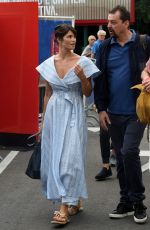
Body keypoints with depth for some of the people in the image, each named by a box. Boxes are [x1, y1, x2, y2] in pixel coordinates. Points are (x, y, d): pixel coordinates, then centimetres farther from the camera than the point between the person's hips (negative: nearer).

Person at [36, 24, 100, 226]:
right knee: (54, 157, 7)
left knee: (69, 158, -9)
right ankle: (74, 201, 24)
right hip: (54, 113, 4)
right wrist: (44, 119, 14)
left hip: (73, 114, -4)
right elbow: (47, 93, 12)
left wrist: (82, 77, -19)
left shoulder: (83, 62, -5)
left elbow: (88, 93, 0)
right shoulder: (49, 63, 5)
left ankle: (65, 208, -6)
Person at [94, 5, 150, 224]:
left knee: (129, 152, -14)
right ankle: (126, 202, 22)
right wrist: (101, 109, 3)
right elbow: (99, 80, 7)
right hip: (114, 113, 4)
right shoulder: (105, 47, 5)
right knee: (121, 157, 10)